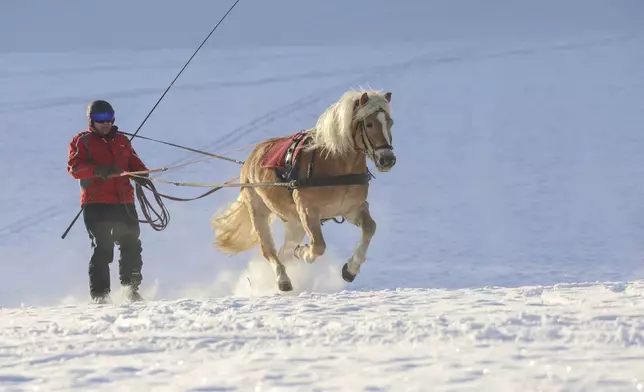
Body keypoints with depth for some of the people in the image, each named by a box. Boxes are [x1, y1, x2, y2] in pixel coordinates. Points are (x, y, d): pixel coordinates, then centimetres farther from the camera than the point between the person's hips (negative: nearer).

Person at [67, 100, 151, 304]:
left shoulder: (121, 141, 21)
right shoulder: (81, 141, 6)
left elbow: (134, 162, 23)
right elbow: (74, 167, -7)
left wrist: (142, 174, -1)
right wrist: (98, 170, -24)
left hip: (124, 202, 5)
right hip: (96, 203, -5)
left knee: (131, 246, 4)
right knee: (102, 248, -12)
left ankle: (131, 288, 20)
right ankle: (99, 294, -10)